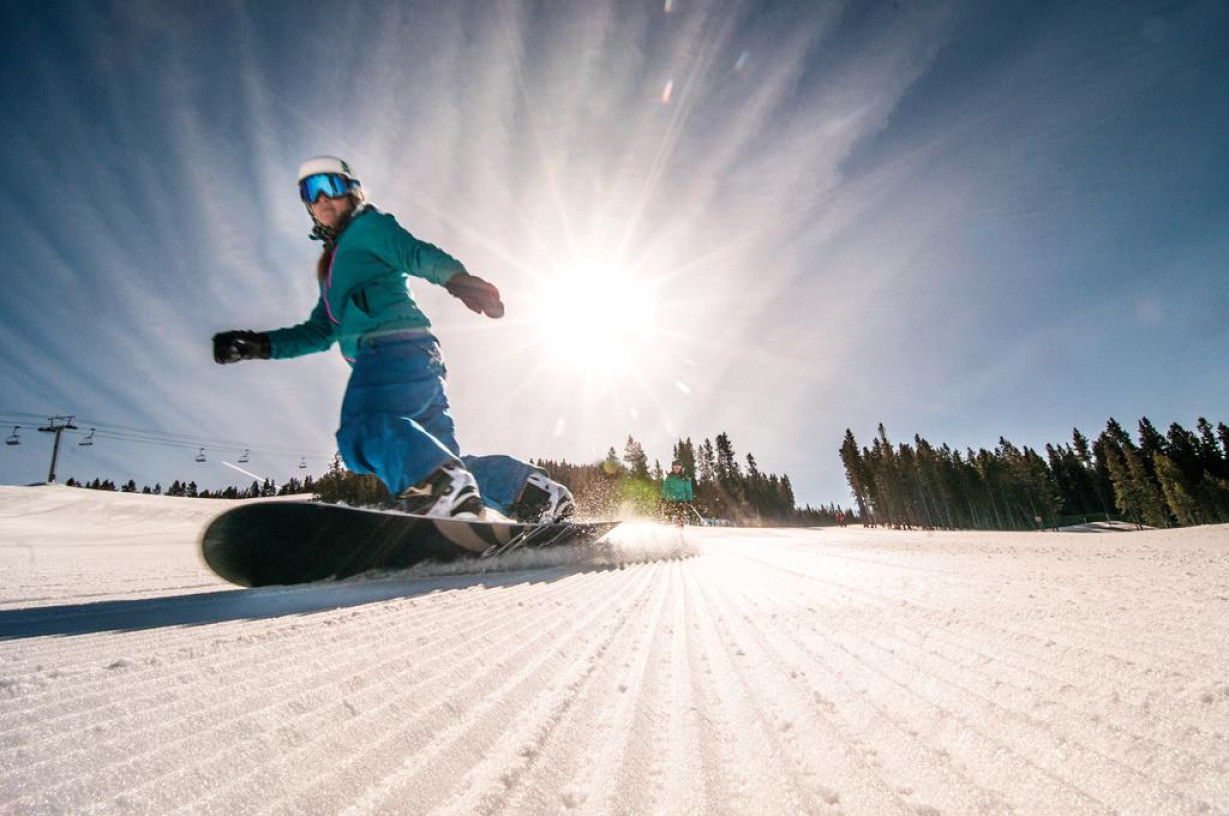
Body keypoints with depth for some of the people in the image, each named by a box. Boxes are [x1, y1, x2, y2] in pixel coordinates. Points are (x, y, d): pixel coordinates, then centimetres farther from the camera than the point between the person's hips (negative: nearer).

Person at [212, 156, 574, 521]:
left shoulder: (368, 226, 14)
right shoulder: (333, 265, 38)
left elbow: (419, 254, -6)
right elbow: (320, 332, 38)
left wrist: (457, 278, -27)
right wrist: (262, 345, 27)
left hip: (397, 342, -8)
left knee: (363, 426, -34)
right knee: (447, 461, 0)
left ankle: (443, 487, -52)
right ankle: (538, 494, -3)